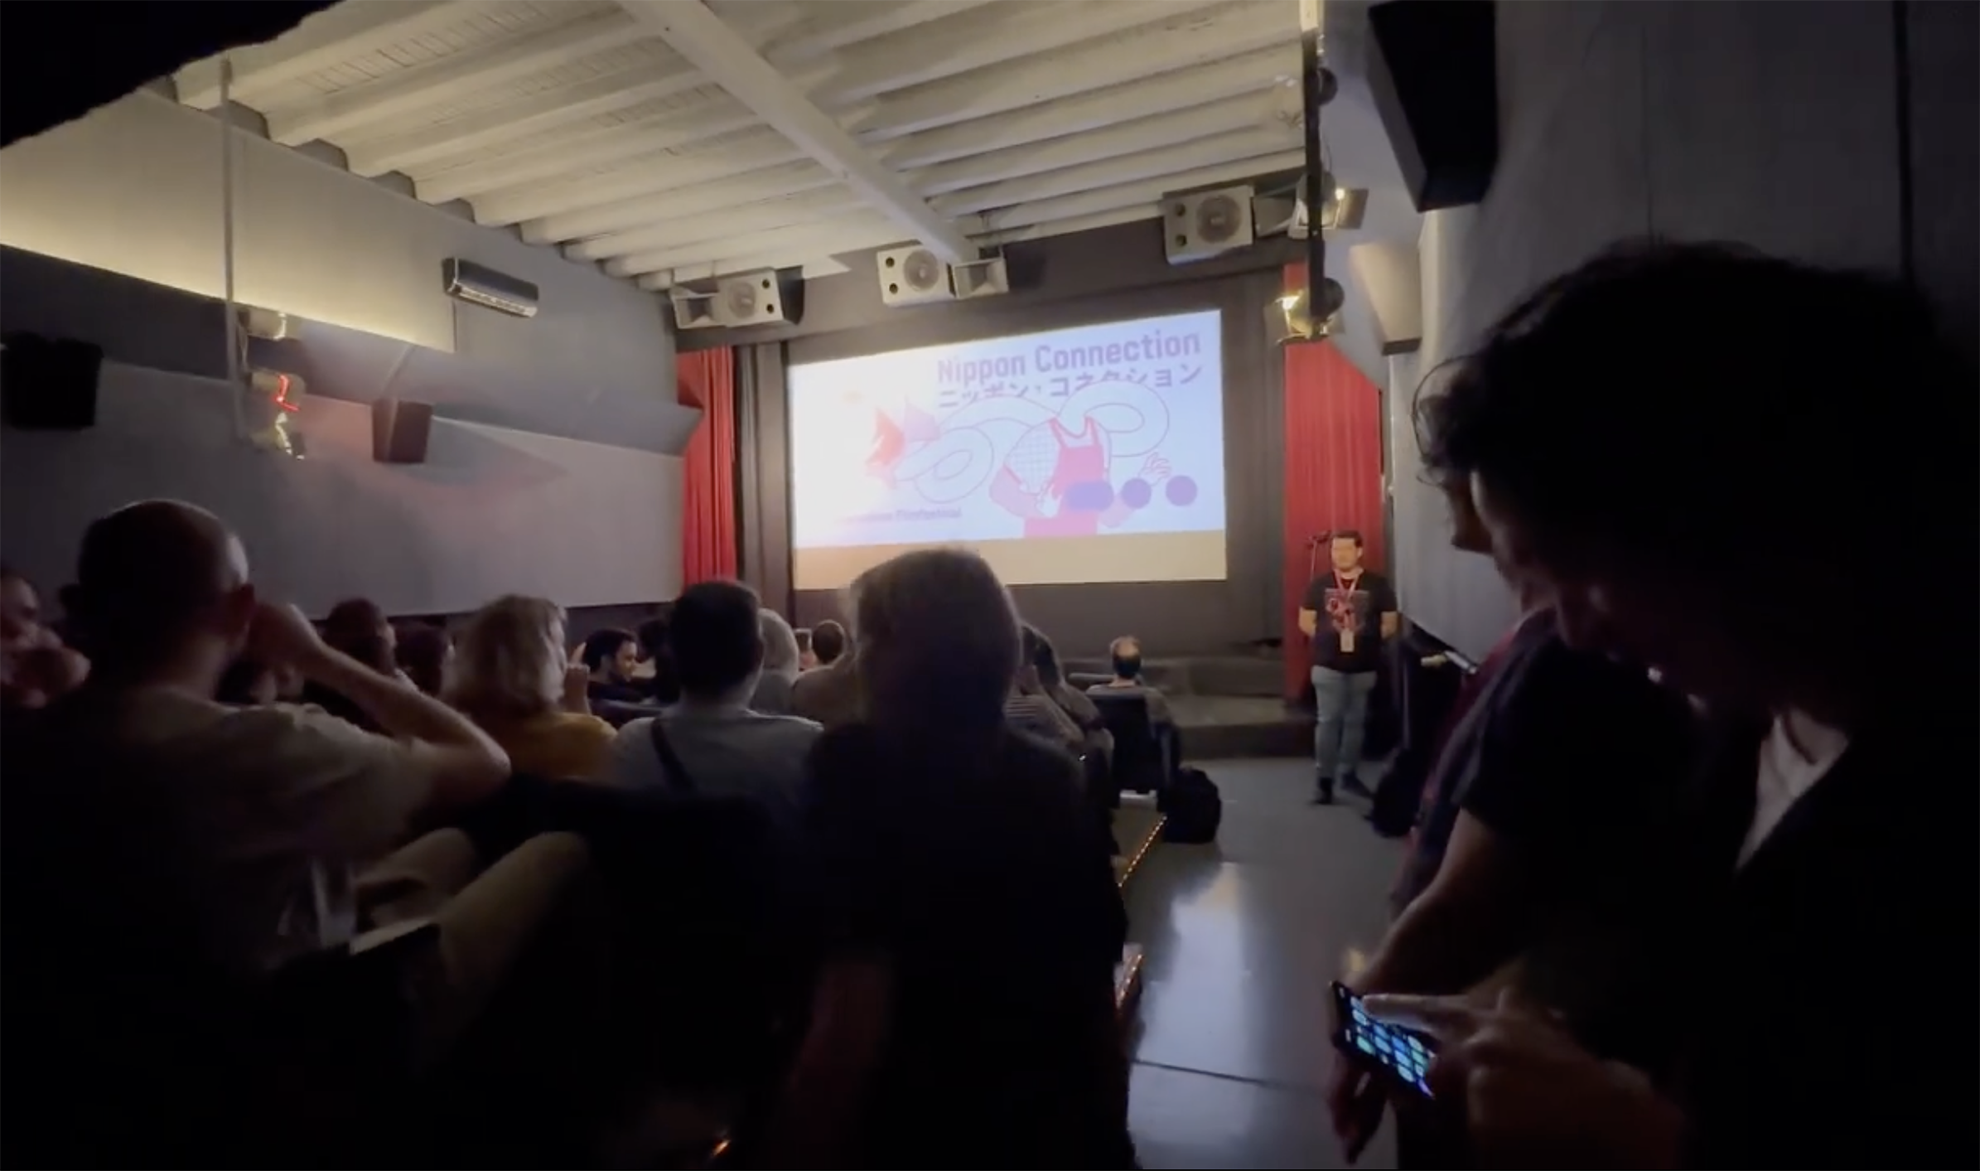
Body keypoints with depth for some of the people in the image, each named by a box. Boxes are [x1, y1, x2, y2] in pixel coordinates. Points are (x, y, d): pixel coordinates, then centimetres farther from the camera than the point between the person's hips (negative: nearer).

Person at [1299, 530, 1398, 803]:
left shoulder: (1377, 584, -1)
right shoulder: (1319, 584, 1)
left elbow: (1390, 624, 3)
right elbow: (1305, 622, 6)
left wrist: (1367, 641, -6)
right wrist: (1326, 638, -4)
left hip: (1364, 666, 1)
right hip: (1328, 665, -1)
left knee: (1356, 721, 10)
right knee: (1328, 720, -5)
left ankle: (1349, 775, 23)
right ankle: (1323, 779, -1)